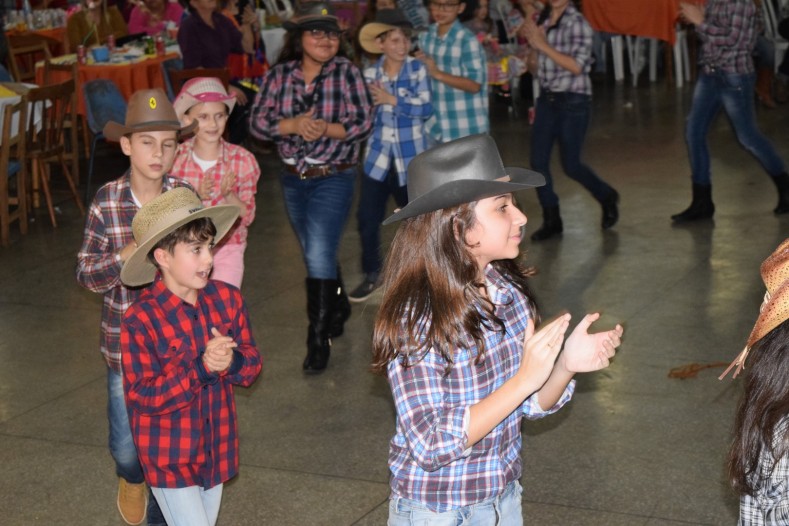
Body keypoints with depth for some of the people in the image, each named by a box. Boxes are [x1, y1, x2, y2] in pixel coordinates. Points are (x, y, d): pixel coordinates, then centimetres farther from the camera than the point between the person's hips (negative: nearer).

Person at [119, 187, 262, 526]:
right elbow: (141, 396, -21)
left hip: (216, 449, 5)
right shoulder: (141, 320, -20)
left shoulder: (227, 299, -6)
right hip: (169, 457, -5)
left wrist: (231, 361, -24)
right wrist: (200, 369, -30)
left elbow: (252, 364, 0)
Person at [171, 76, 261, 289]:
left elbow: (246, 217, -6)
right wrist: (196, 197, -22)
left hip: (227, 249, -1)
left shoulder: (243, 160, -9)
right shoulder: (175, 158, -7)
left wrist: (229, 195, -25)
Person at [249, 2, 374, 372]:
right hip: (293, 178, 4)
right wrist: (293, 125, -22)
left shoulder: (347, 73, -8)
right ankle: (338, 307, 42)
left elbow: (363, 123, -11)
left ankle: (319, 337, 0)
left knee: (319, 255, -11)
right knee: (316, 254, 18)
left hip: (334, 178, -4)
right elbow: (258, 123, -5)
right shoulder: (278, 75, -1)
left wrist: (327, 129, -27)